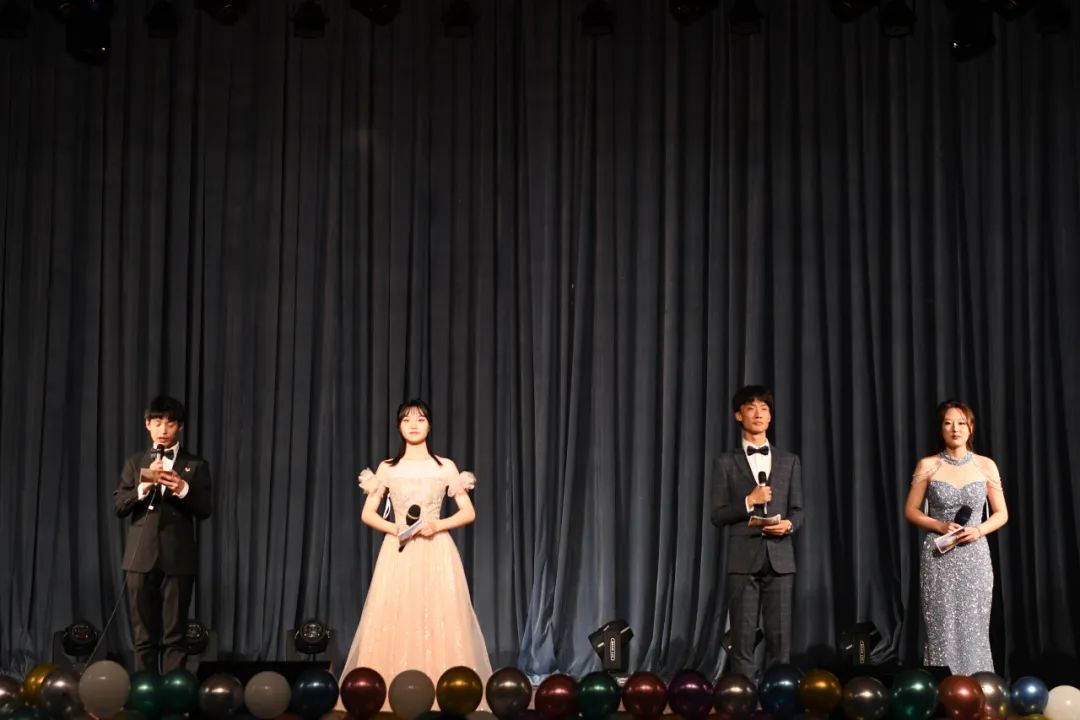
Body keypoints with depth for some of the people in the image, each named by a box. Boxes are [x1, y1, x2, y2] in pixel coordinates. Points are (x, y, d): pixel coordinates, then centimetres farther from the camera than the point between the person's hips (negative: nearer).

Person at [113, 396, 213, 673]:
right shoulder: (134, 463, 11)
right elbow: (119, 506, 3)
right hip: (140, 557, 2)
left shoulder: (195, 465, 6)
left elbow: (205, 510, -1)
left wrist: (183, 489, -18)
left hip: (177, 558, -2)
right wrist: (143, 487, -14)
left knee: (174, 635, -2)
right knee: (143, 635, 5)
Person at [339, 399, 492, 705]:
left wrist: (438, 525, -11)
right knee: (393, 622, -5)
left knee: (440, 621, -6)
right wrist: (393, 528, -10)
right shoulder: (387, 468, 8)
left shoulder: (445, 467, 6)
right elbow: (367, 514, 8)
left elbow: (468, 513, 5)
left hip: (436, 553, 0)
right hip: (398, 553, 1)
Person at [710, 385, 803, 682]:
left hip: (779, 556, 2)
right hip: (744, 557, -2)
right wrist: (749, 502, -13)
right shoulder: (726, 463, 5)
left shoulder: (789, 461, 13)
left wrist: (789, 524, -10)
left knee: (779, 634, 1)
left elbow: (797, 510, 12)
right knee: (744, 634, -2)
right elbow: (718, 516, 1)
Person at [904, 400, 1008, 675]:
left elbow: (1001, 514, 8)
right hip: (938, 557, -1)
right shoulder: (928, 466, 1)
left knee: (973, 629, 2)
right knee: (941, 629, -1)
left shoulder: (986, 466, 4)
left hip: (975, 557, 1)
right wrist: (940, 526, -13)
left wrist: (979, 530, -11)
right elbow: (910, 511, 4)